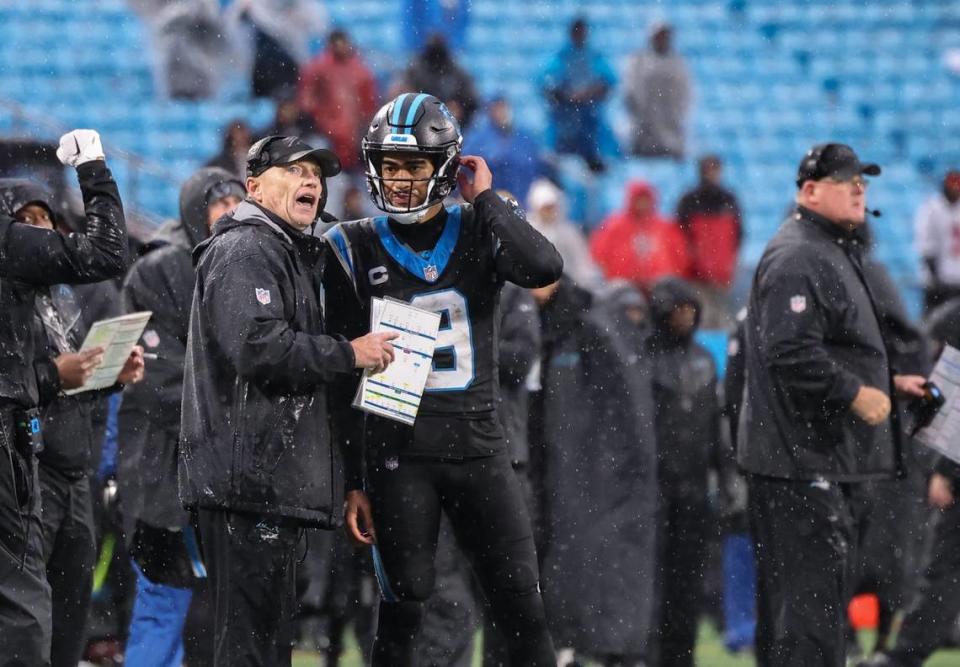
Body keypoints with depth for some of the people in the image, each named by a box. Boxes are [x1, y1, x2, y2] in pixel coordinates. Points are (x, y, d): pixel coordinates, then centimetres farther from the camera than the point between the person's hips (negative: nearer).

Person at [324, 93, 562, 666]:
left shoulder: (479, 233, 6)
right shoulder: (355, 250, 3)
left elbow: (544, 269, -18)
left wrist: (484, 198, -9)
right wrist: (353, 482, 1)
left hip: (479, 446, 1)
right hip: (397, 451, -1)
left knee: (522, 606, -1)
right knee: (404, 607, -2)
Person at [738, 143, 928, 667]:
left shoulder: (836, 252, 21)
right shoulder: (796, 258, -15)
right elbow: (792, 353, -26)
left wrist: (889, 382, 19)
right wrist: (856, 393, -22)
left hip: (835, 458, 11)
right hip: (801, 458, -11)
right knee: (809, 589, -13)